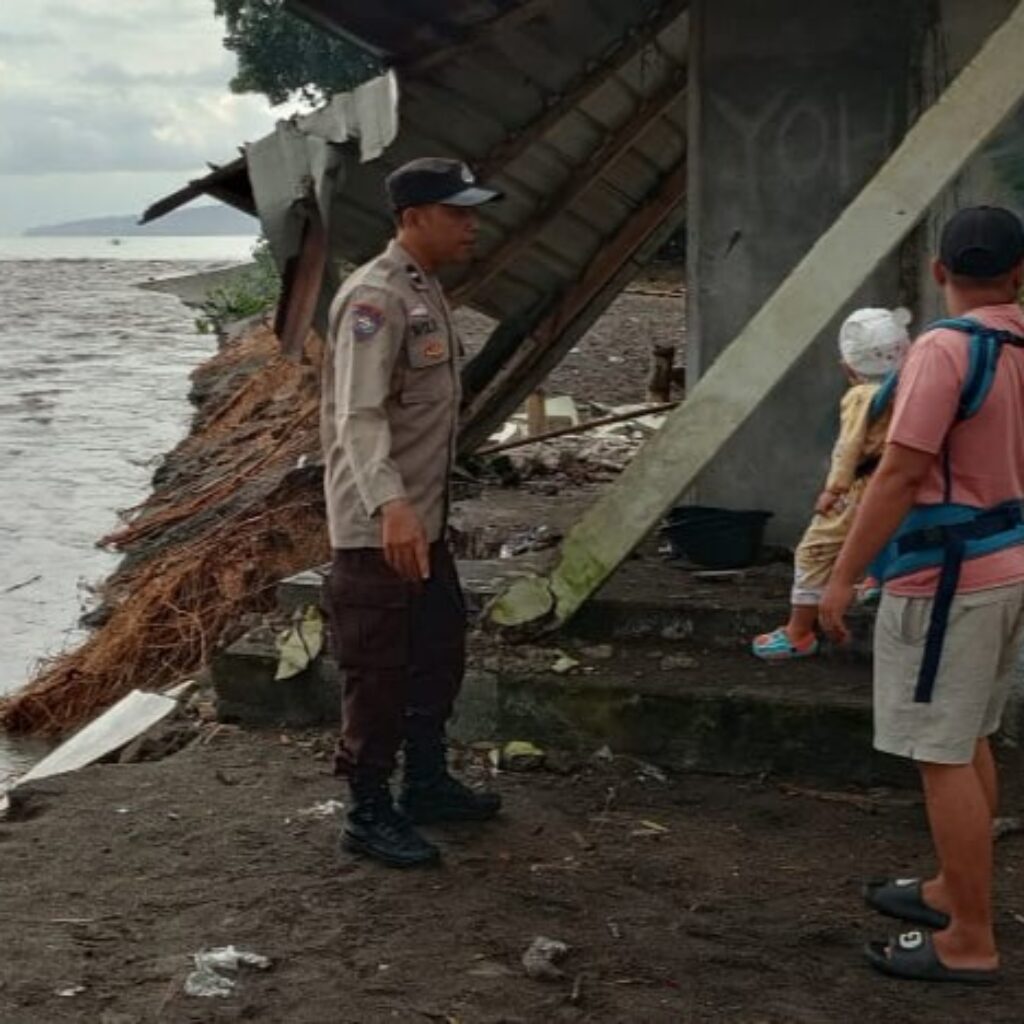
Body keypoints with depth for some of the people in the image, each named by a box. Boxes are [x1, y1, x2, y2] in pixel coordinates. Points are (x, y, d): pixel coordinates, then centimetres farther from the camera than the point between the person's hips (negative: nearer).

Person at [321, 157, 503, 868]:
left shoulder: (427, 291, 12)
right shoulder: (375, 299, -19)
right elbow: (359, 417, -29)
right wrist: (390, 506, -43)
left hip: (425, 521, 10)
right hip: (378, 529, -10)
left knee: (440, 654, 20)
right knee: (381, 674, -1)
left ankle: (428, 783, 35)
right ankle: (370, 815, 12)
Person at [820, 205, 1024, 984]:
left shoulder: (946, 348, -19)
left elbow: (901, 475, -21)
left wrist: (844, 576, -15)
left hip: (948, 576, -9)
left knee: (943, 755, -3)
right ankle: (955, 890, 33)